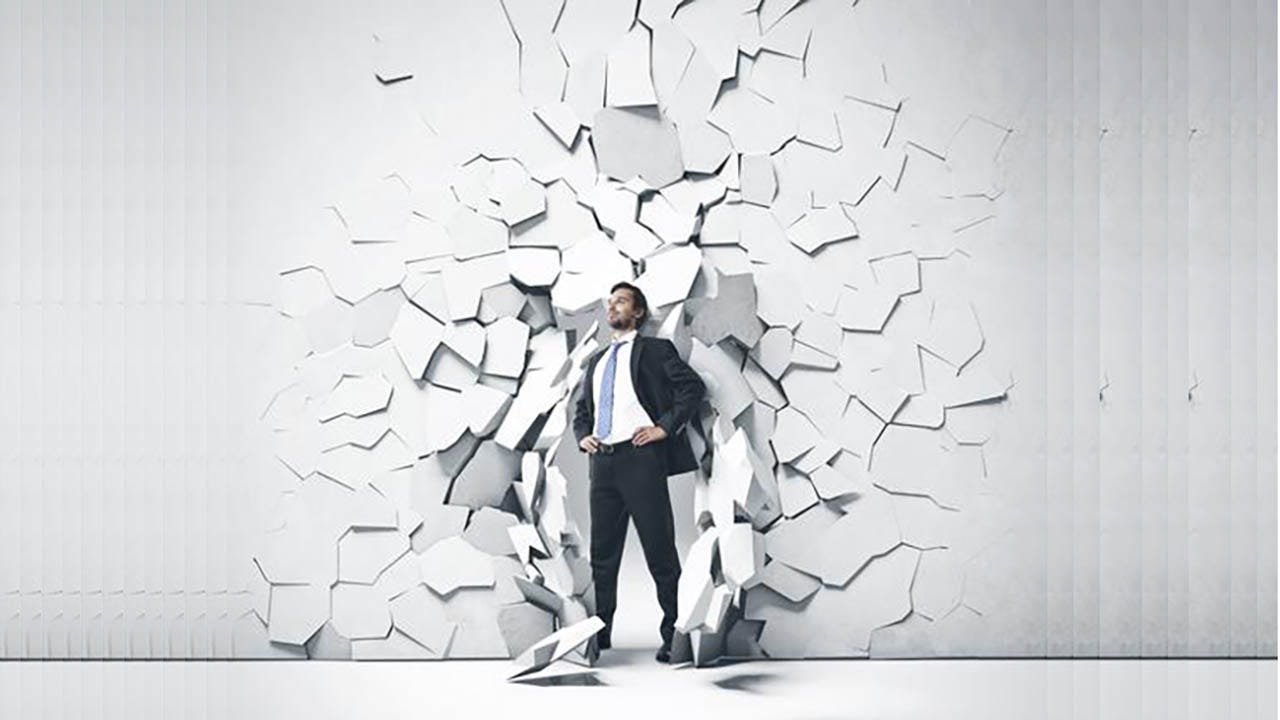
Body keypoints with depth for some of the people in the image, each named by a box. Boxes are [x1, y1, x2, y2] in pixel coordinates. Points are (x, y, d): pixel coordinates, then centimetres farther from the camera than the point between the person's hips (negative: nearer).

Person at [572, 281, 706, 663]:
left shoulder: (655, 349, 3)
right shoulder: (597, 360, 22)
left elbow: (693, 386, -7)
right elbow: (582, 408, 28)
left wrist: (665, 427, -12)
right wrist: (582, 435, 8)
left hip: (640, 458, -6)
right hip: (602, 461, 6)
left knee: (660, 552, -4)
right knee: (602, 553, 10)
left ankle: (674, 636, 2)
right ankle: (600, 632, 17)